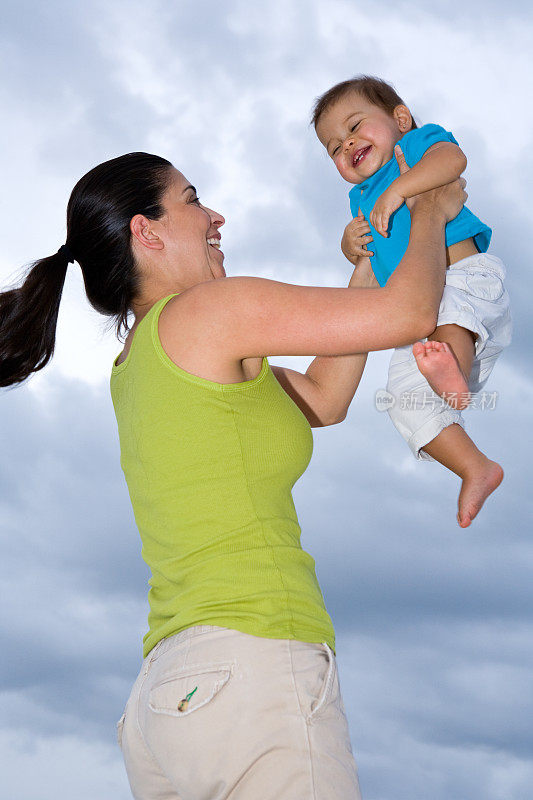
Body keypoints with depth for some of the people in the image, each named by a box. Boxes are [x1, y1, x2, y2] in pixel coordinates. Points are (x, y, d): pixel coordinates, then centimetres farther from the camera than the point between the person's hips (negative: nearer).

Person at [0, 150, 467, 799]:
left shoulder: (133, 368, 20)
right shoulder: (206, 311, -5)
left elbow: (323, 400, 26)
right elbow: (410, 313, -4)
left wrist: (371, 260, 28)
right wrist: (429, 212, 16)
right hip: (252, 666, -9)